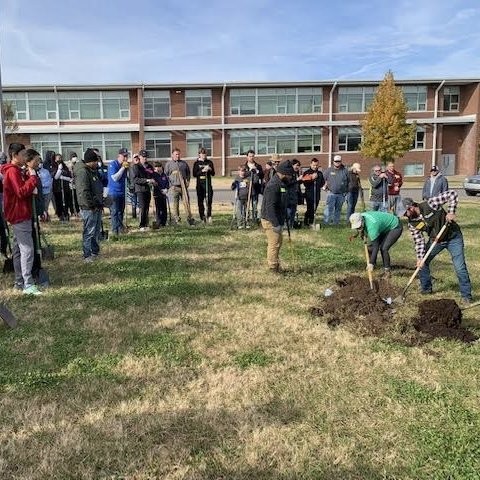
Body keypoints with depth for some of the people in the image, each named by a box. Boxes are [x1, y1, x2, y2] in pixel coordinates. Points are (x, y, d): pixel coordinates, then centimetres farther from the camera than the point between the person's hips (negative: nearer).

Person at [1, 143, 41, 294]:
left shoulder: (17, 170, 18)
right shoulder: (12, 171, -14)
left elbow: (25, 188, 15)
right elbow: (22, 192, -23)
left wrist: (29, 177, -1)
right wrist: (32, 177, -18)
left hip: (20, 215, 11)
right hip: (20, 215, -11)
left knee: (19, 250, 14)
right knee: (27, 249, -14)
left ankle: (19, 281, 22)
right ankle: (28, 285, -15)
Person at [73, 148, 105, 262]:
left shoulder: (93, 170, 14)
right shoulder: (82, 172, -17)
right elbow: (83, 192, -24)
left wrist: (100, 203, 16)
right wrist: (91, 205, -19)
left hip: (97, 207, 10)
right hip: (89, 209, -10)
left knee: (97, 231, 18)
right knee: (89, 232, -2)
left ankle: (95, 252, 29)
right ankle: (87, 256, 6)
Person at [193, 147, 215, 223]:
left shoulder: (209, 162, 10)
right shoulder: (196, 163, 4)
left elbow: (213, 174, 11)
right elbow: (194, 174, -3)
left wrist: (210, 169, -9)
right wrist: (202, 171, -14)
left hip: (208, 183, 1)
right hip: (200, 184, -1)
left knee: (209, 200, -9)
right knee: (200, 201, 3)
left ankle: (209, 216, -3)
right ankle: (202, 218, 11)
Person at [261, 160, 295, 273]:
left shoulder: (281, 184, 12)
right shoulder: (273, 185, -21)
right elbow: (270, 206, -26)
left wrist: (280, 222, 22)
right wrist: (276, 224, -27)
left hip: (277, 220, 11)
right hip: (271, 221, -11)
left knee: (278, 242, 18)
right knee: (274, 244, -4)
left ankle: (276, 266, 30)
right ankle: (273, 268, 7)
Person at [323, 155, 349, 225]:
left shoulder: (345, 171, 5)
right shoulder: (329, 170, 5)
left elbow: (348, 182, 9)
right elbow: (325, 180, 12)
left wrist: (346, 191, 3)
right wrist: (325, 186, -3)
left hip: (341, 194, 2)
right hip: (331, 193, -2)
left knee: (338, 209, 11)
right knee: (329, 209, -11)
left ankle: (336, 223, 19)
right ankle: (325, 223, -12)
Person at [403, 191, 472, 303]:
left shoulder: (430, 204, -26)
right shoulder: (412, 224, -11)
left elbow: (452, 194, -25)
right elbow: (418, 241, -8)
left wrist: (451, 212, -32)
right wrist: (420, 257, -17)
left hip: (453, 237, -5)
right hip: (435, 240, 5)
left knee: (460, 267, -8)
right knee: (422, 263, 4)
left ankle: (466, 296, 7)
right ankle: (426, 289, 24)